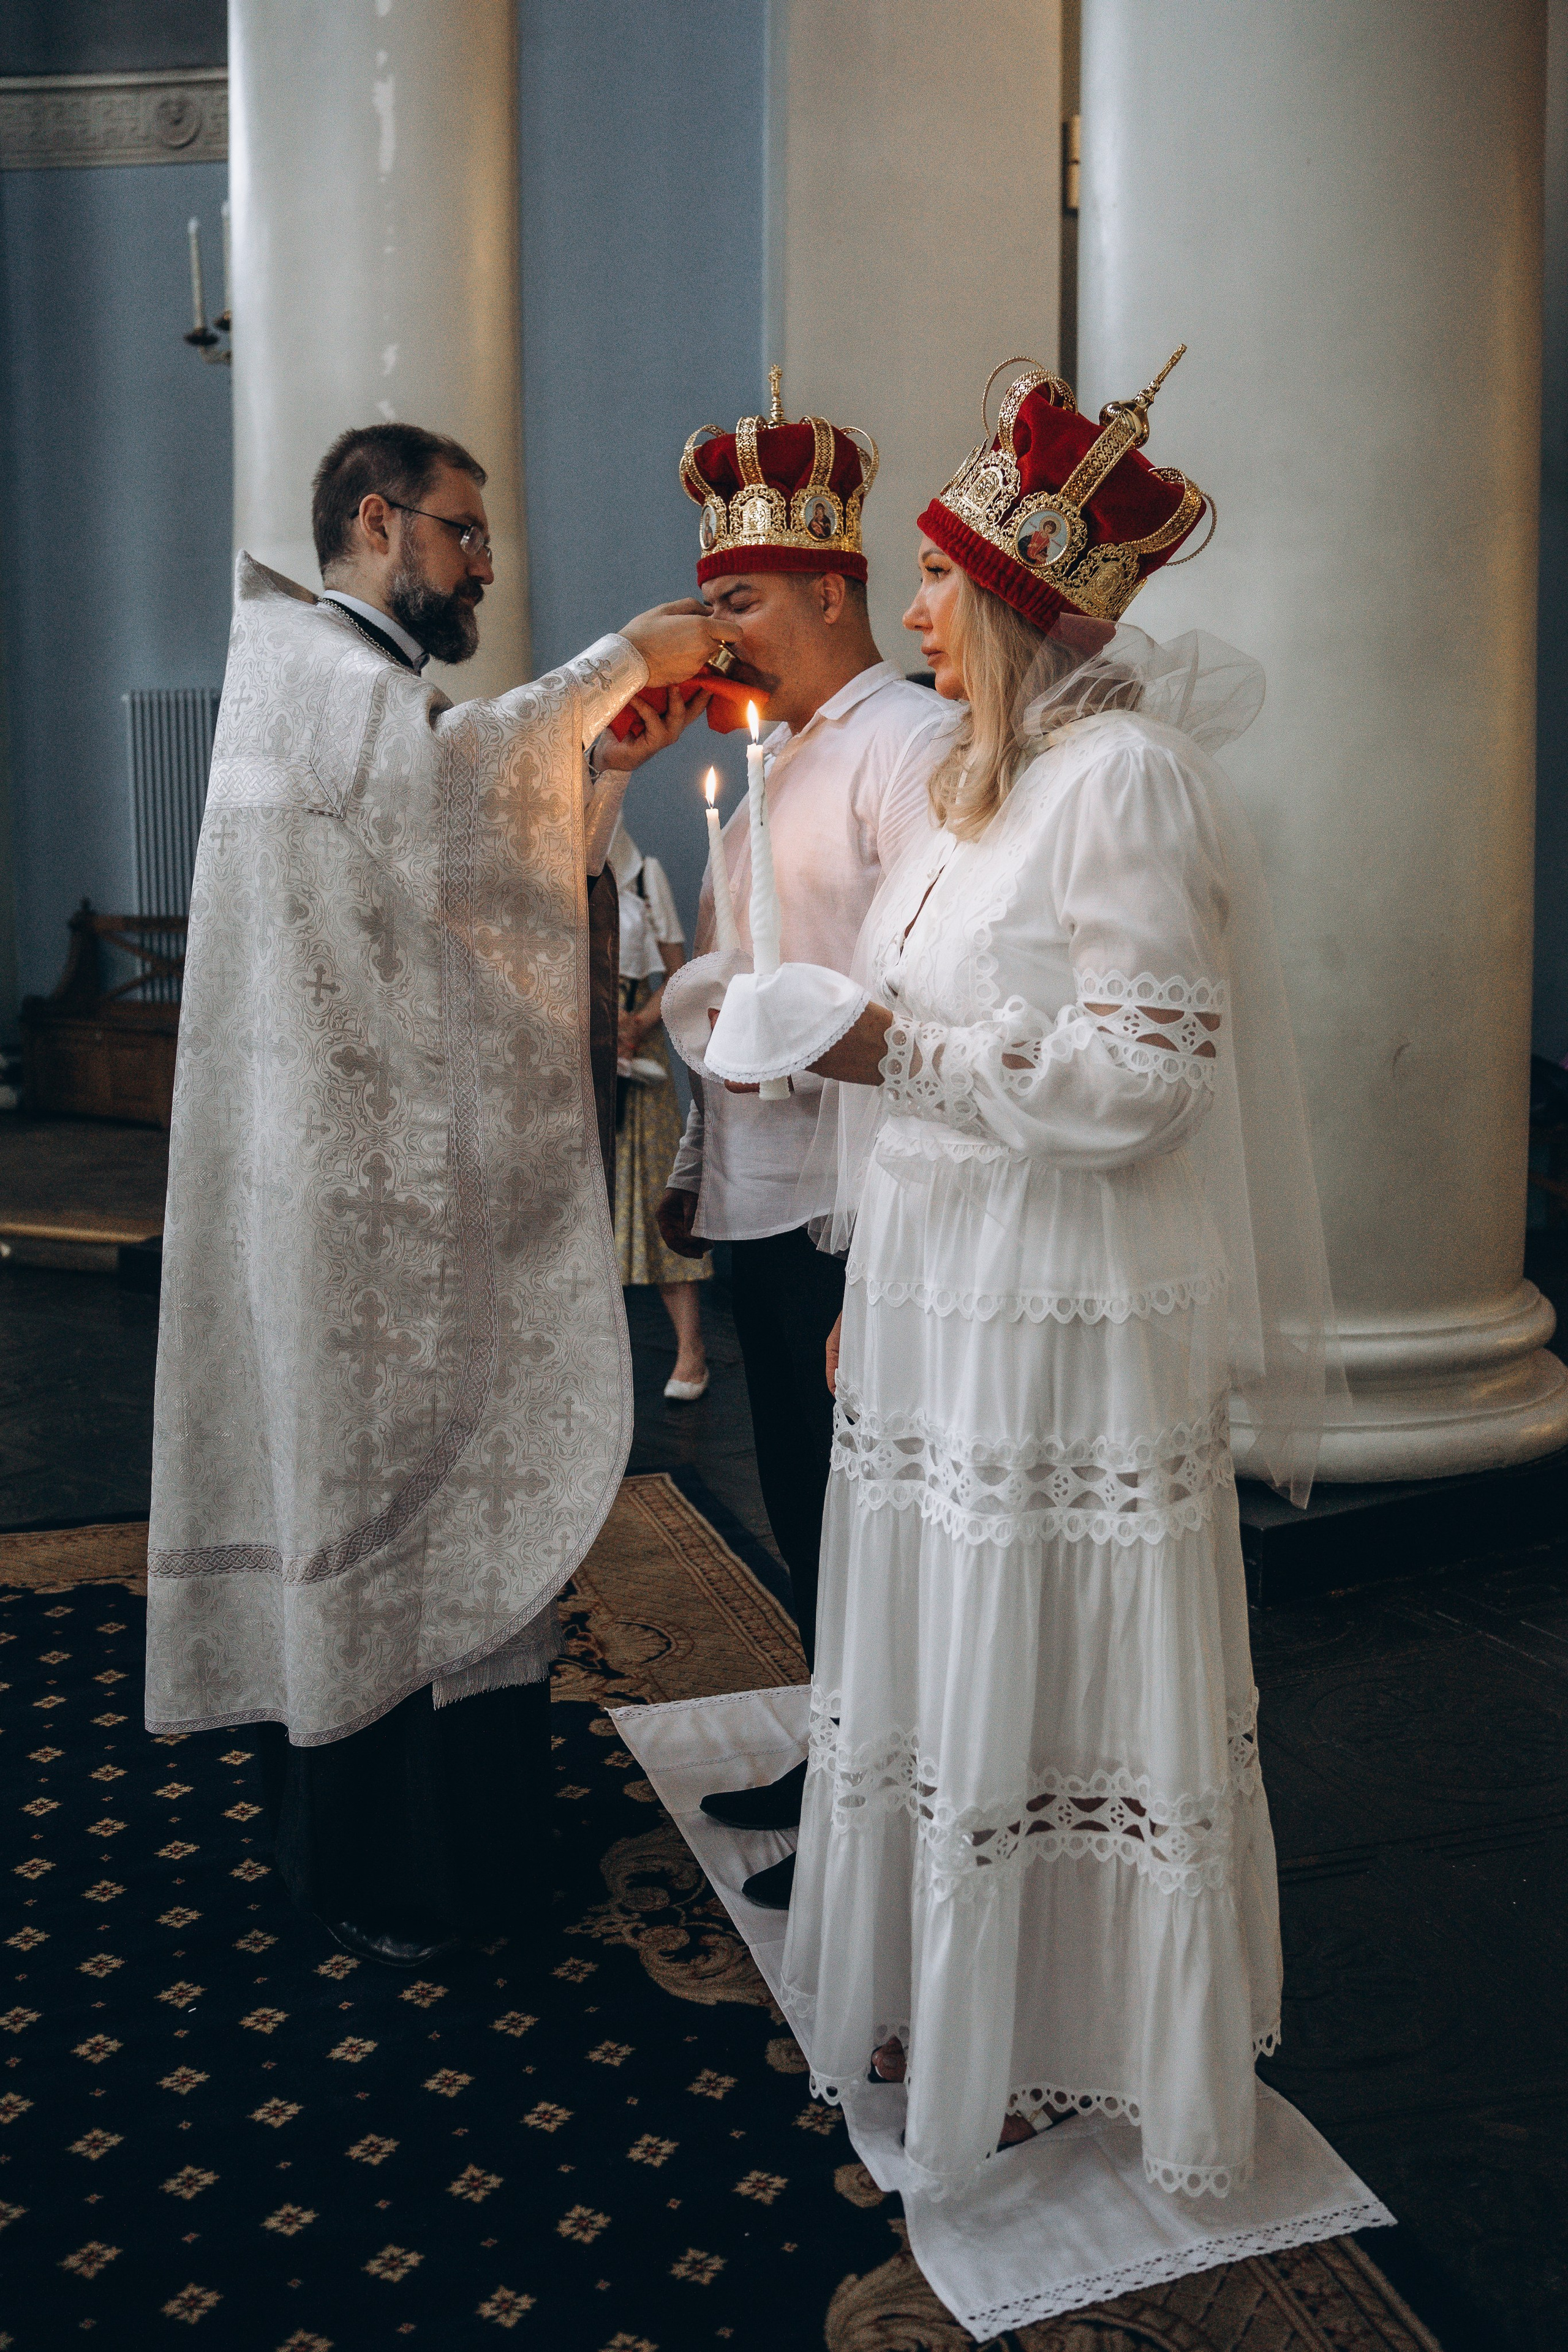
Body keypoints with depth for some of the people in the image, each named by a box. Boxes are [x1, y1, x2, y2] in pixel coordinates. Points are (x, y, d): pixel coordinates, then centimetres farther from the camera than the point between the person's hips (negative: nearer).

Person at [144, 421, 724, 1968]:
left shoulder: (403, 711, 22)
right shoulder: (290, 654, -7)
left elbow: (512, 876, 19)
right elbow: (461, 769, -27)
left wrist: (613, 763, 7)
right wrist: (625, 656, -15)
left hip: (446, 1169, 9)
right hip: (343, 1172, -9)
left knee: (458, 1481, 13)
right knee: (360, 1476, -1)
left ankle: (464, 1813, 26)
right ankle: (363, 1858, 14)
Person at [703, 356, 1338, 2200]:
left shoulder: (1125, 776, -15)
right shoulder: (990, 778, 12)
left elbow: (1149, 1075, -20)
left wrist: (892, 1045, -20)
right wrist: (868, 1293, 17)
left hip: (1063, 1324, -9)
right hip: (943, 1302, 9)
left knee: (1039, 1684, 6)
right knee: (945, 1665, 17)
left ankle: (1053, 2045, 26)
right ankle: (942, 1996, 36)